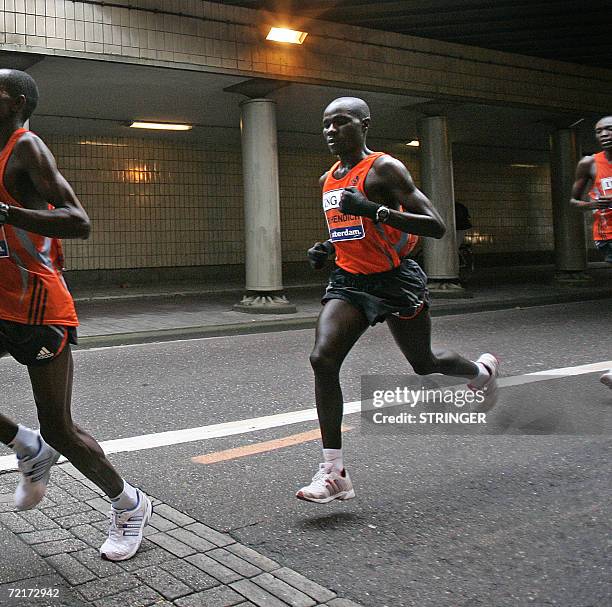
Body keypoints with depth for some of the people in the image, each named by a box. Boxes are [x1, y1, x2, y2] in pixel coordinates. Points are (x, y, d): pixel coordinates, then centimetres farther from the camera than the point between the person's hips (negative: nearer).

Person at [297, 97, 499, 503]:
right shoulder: (328, 180, 10)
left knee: (425, 365, 11)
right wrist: (326, 248, 7)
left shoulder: (384, 168, -13)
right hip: (348, 282, 6)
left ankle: (483, 371, 47)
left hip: (396, 282, -6)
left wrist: (374, 209, -31)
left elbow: (436, 227, -21)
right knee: (323, 359, -16)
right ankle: (334, 473, -12)